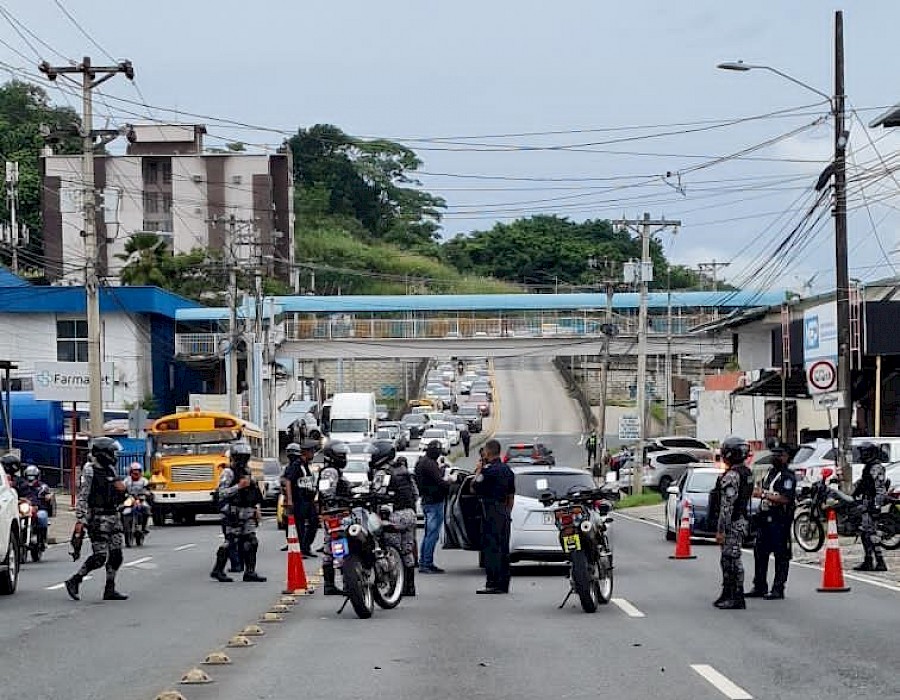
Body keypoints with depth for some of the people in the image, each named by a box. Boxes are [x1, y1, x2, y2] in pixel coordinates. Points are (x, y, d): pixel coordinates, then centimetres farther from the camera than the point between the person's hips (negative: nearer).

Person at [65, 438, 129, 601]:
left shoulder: (111, 470, 14)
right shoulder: (90, 471, -9)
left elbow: (121, 495, 22)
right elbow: (82, 497, -14)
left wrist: (121, 487, -1)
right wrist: (79, 520, -20)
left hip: (113, 516, 8)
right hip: (97, 518, -8)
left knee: (116, 555, 4)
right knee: (100, 556, -11)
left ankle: (110, 590, 10)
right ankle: (74, 581, 2)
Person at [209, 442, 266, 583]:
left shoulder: (246, 472, 17)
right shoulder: (228, 473, -8)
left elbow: (254, 493, 26)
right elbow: (221, 493, -19)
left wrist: (256, 508, 19)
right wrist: (238, 486, -24)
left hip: (248, 513, 8)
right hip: (233, 512, -8)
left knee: (251, 542, 3)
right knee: (230, 541, -7)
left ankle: (250, 572, 6)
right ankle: (217, 570, 2)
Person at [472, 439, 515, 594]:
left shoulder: (488, 470, -14)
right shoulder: (507, 470, 14)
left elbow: (473, 488, -10)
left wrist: (478, 470, 2)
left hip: (491, 512, -8)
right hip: (504, 512, 8)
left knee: (491, 547, -7)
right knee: (503, 549, 10)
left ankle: (493, 584, -11)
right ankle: (503, 584, 13)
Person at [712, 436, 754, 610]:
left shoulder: (731, 476, -18)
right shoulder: (747, 473, 13)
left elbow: (727, 506, -21)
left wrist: (720, 530, -19)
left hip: (732, 524, -10)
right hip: (742, 521, 10)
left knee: (732, 560, -6)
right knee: (728, 559, 17)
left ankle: (737, 599, -4)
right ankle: (727, 595, 24)